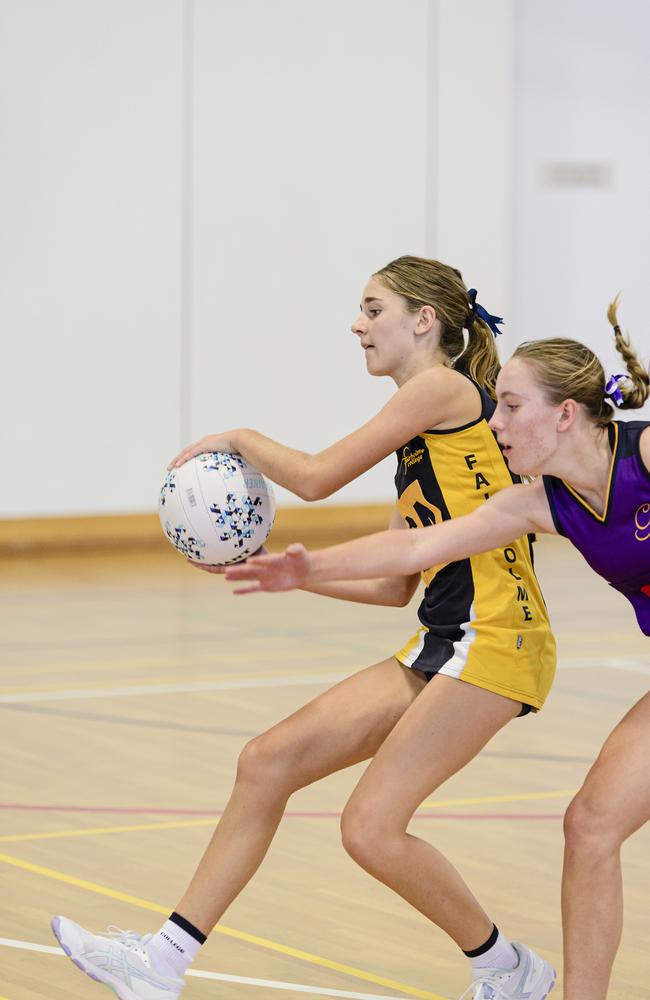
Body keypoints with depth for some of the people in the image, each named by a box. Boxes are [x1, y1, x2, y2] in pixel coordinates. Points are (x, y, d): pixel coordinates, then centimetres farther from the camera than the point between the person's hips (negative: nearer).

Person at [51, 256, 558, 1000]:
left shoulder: (443, 387, -6)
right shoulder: (416, 449, 21)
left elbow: (315, 477, -7)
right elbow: (393, 585, 19)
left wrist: (239, 439, 10)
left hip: (494, 638, -10)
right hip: (440, 645, 10)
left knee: (372, 827, -15)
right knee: (268, 761, 2)